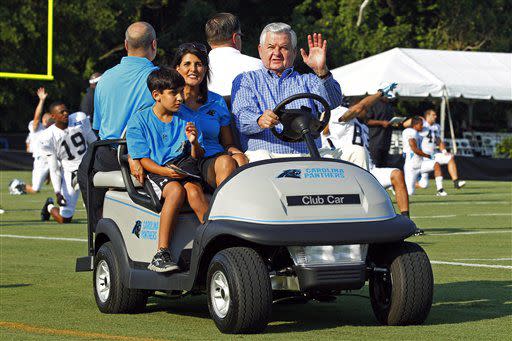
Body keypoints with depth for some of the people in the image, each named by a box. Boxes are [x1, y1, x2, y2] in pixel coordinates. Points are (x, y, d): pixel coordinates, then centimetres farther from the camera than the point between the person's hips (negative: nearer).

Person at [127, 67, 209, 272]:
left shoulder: (184, 120, 13)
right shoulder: (139, 121, 2)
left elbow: (197, 157, 12)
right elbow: (142, 158, -5)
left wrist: (194, 143, -11)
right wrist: (165, 171, -22)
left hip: (183, 170, 3)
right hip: (154, 173, -3)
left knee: (193, 189, -31)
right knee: (176, 190, -34)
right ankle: (162, 254, -36)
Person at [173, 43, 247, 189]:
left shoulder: (217, 102, 22)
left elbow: (228, 144, 24)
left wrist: (235, 151, -1)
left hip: (215, 157, 4)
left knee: (239, 159, -32)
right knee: (226, 162, -35)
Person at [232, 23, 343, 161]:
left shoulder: (307, 81, 25)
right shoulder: (246, 80, 21)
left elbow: (333, 102, 4)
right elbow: (242, 117, 2)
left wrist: (321, 71, -14)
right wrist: (259, 121, -23)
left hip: (308, 155, 2)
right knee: (260, 157, -39)